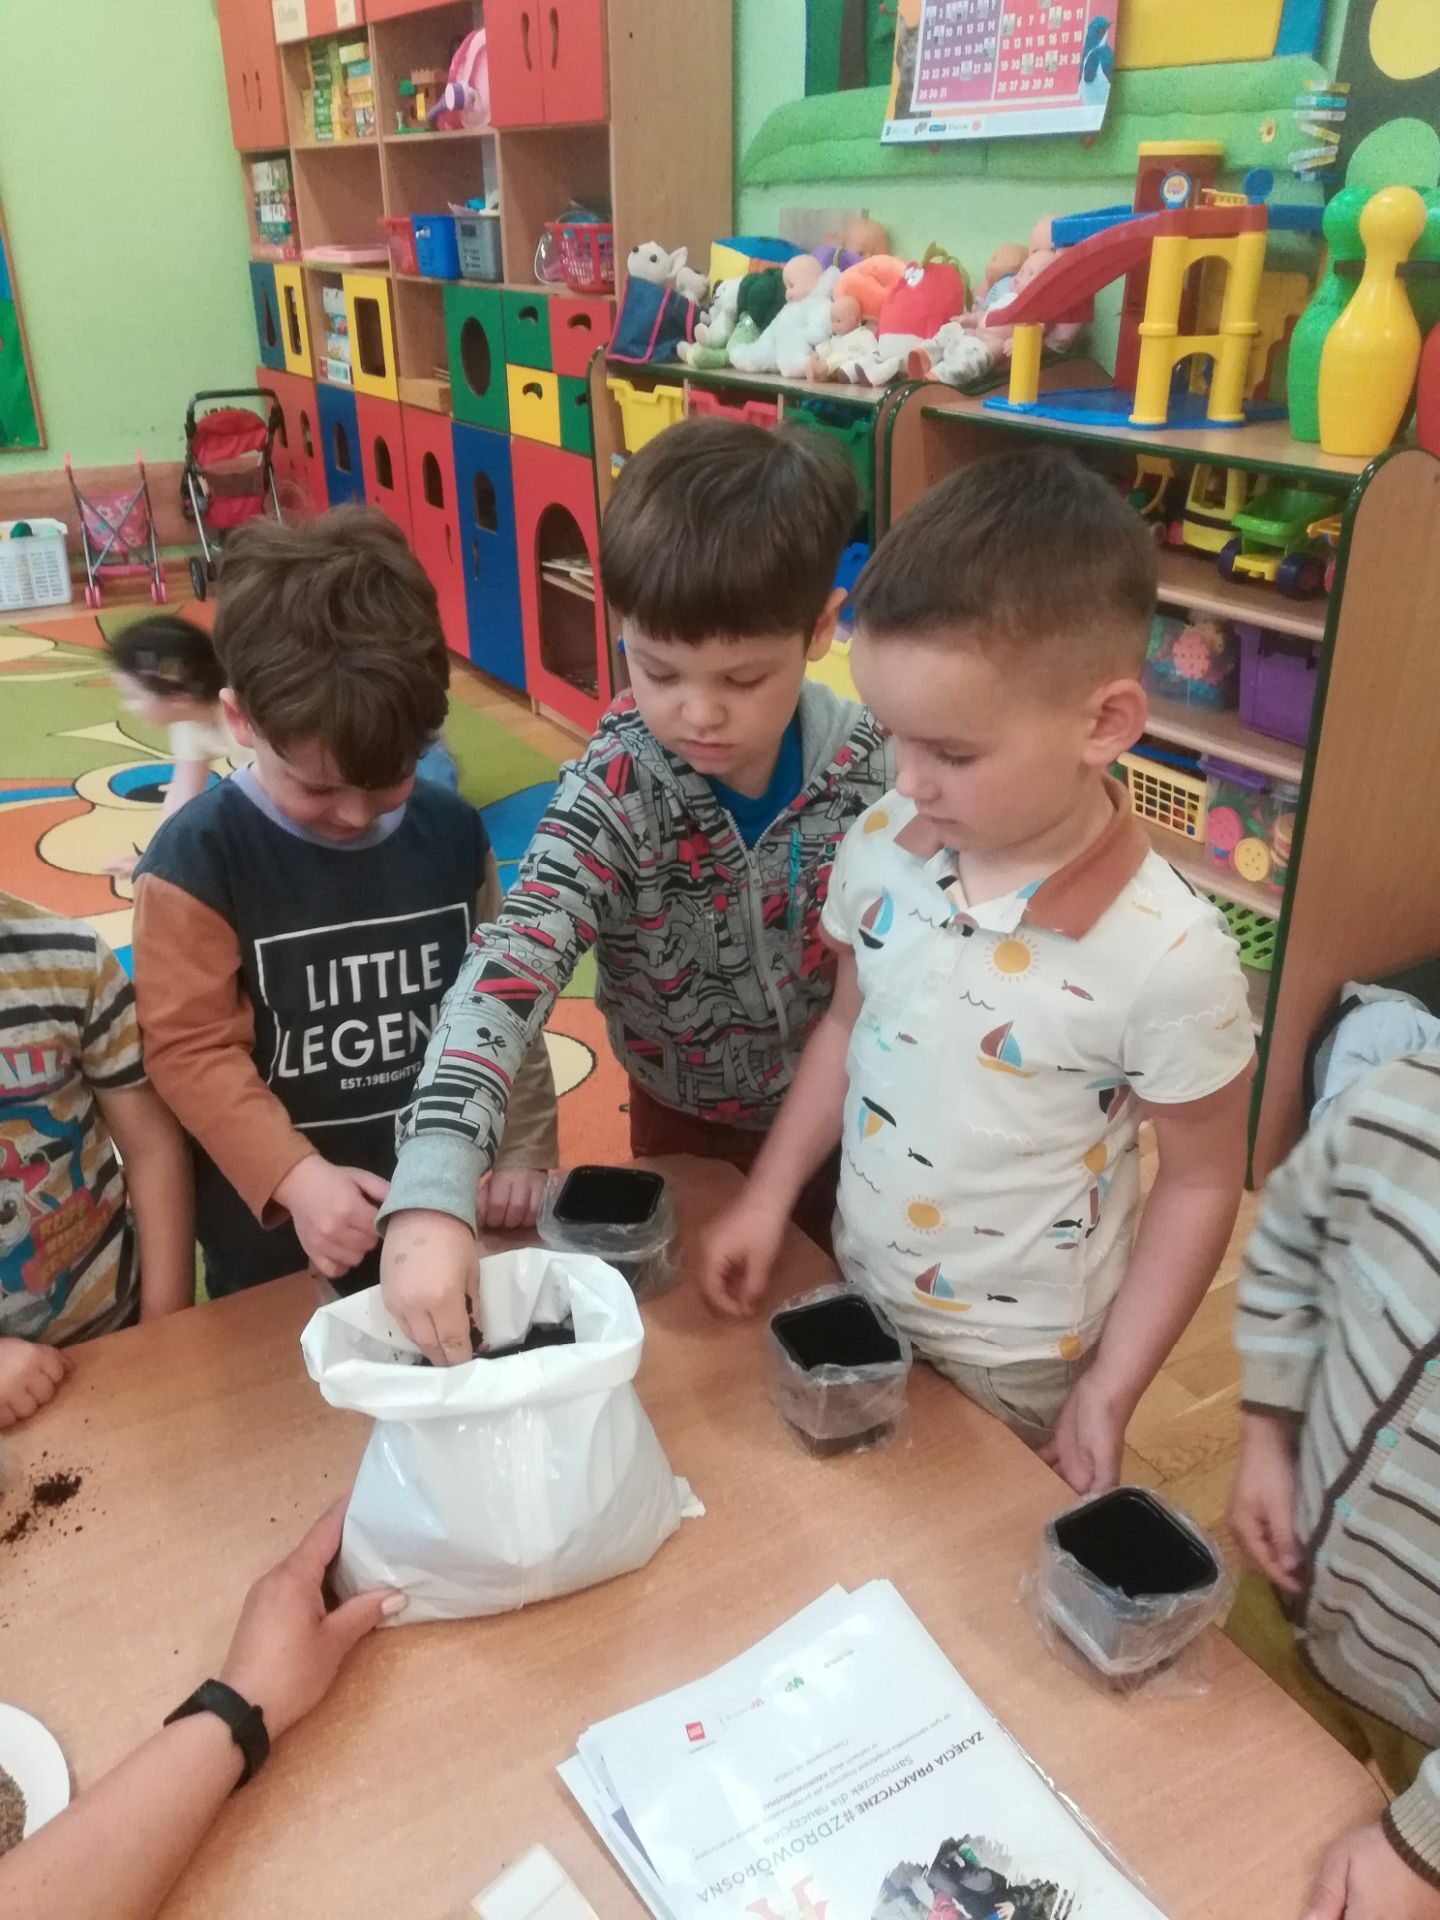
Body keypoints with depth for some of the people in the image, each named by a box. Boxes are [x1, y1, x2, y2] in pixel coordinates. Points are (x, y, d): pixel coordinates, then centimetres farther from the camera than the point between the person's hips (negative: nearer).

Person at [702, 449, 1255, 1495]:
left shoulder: (1169, 957, -28)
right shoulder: (881, 849, -14)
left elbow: (1201, 1182, -14)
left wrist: (1109, 1395, -10)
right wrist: (769, 1197, 0)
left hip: (1022, 1364, -4)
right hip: (856, 1298, 5)